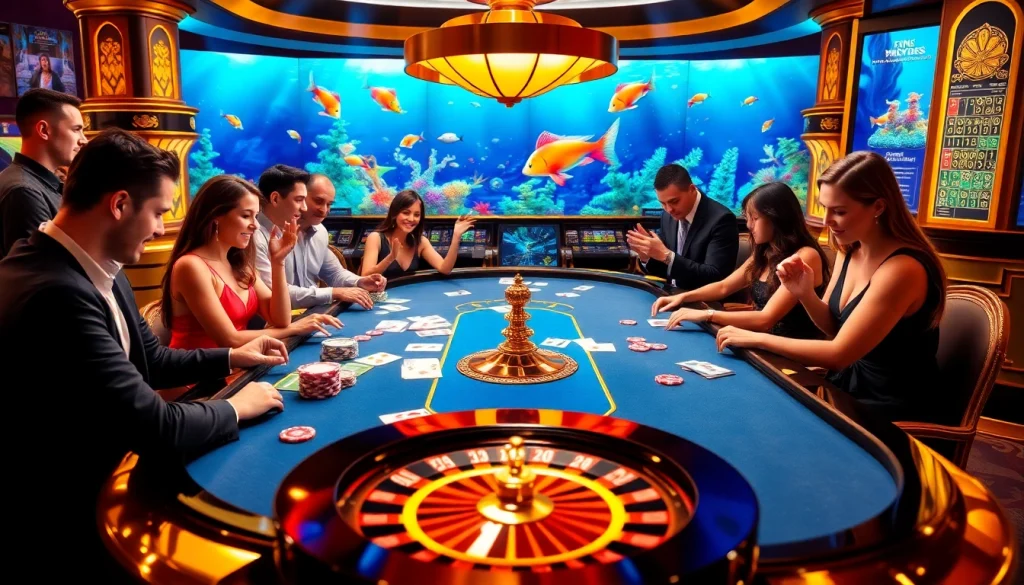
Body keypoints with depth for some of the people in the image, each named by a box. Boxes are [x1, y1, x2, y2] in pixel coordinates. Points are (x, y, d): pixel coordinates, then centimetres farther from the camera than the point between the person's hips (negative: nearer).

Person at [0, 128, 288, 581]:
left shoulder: (95, 270, -2)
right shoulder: (57, 293, -32)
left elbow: (148, 360, 15)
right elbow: (156, 429, -30)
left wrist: (229, 358, 9)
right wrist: (235, 408, -13)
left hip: (105, 473, 8)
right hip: (77, 515, -8)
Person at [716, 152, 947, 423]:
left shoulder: (903, 268, -26)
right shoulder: (850, 250, -1)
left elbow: (839, 353, -27)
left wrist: (757, 338, -22)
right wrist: (805, 294, -12)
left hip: (893, 412, -6)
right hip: (850, 389, 6)